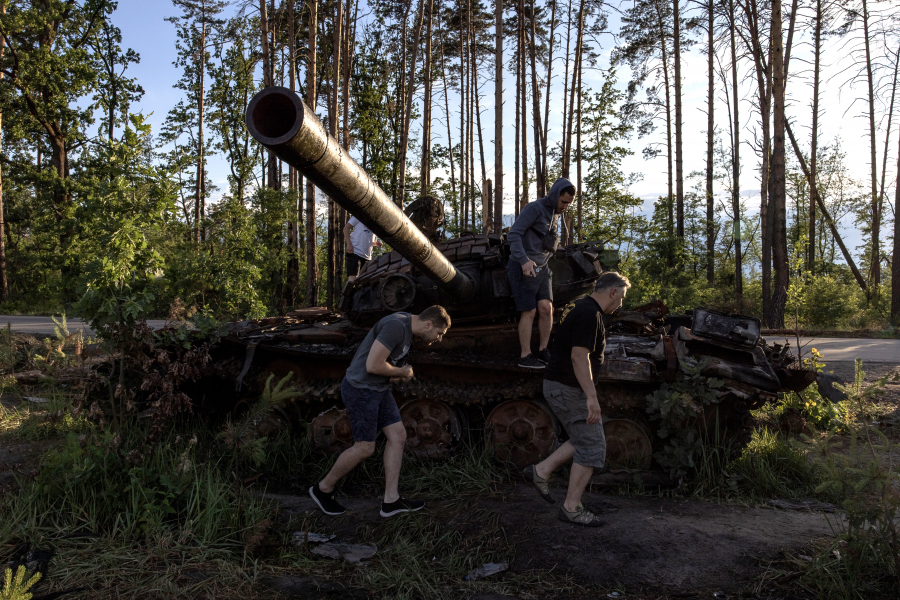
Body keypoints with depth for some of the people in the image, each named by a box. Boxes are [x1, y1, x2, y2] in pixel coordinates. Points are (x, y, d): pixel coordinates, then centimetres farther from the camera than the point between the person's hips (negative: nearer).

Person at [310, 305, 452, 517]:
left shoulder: (408, 324, 8)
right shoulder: (396, 326, -24)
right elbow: (373, 365, -27)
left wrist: (397, 373, 1)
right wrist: (403, 372, -11)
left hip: (378, 389, 10)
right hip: (360, 390, -10)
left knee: (398, 436, 5)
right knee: (365, 448, -1)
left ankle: (391, 500, 12)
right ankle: (323, 489, 19)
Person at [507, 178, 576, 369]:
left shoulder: (553, 214, 14)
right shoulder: (534, 208, -12)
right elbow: (513, 234, -20)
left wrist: (542, 263, 8)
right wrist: (524, 260, -30)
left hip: (541, 269, 7)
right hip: (523, 269, -7)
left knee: (546, 307, -5)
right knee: (529, 311, -6)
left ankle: (543, 351, 7)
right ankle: (525, 356, 2)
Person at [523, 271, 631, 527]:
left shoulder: (580, 307, 14)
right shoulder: (590, 314, -18)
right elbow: (579, 356, -27)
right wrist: (591, 397, -27)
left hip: (559, 384, 10)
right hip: (567, 388, -10)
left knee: (585, 439, 18)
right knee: (592, 446, -2)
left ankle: (541, 470, 21)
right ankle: (571, 508, 7)